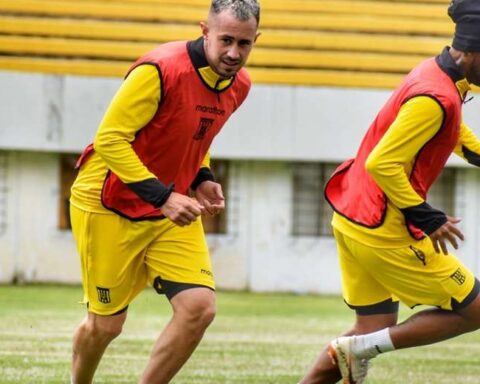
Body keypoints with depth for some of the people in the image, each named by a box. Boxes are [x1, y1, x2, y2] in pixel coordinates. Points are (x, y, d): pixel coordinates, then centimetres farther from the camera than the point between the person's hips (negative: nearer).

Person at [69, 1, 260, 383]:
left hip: (174, 209, 6)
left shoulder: (239, 85, -1)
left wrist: (202, 180, 0)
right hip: (110, 206, -6)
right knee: (105, 324, 3)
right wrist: (162, 197, -31)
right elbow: (109, 139, -25)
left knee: (200, 307, -14)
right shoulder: (160, 70, -24)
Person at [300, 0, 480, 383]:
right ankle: (360, 348, -2)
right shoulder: (436, 98, -22)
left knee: (376, 329, 16)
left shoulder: (435, 71, 9)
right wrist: (427, 218, -20)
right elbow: (382, 163, -25)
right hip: (384, 229, -10)